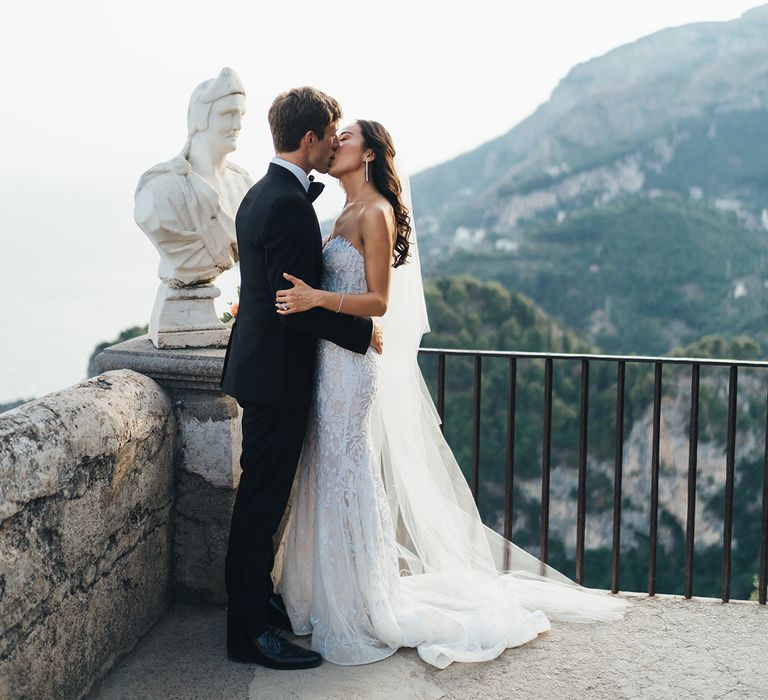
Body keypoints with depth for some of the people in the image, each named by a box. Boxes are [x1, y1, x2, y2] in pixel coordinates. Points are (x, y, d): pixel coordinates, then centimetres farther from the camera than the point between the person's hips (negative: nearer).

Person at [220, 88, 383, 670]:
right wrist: (363, 331, -13)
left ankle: (258, 598, 33)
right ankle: (250, 632, 6)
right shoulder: (288, 204, -22)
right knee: (263, 500, -3)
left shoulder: (265, 193, 11)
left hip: (263, 364, 10)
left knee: (263, 496, 19)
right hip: (278, 374, -10)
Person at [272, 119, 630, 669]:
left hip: (353, 364, -9)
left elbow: (378, 301, -16)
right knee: (328, 478, 14)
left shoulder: (375, 213, -11)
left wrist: (316, 298, -27)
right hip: (331, 361, 9)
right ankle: (330, 597, 26)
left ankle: (365, 609, 10)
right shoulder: (348, 214, 15)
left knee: (349, 480, -2)